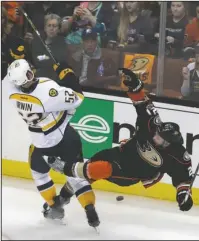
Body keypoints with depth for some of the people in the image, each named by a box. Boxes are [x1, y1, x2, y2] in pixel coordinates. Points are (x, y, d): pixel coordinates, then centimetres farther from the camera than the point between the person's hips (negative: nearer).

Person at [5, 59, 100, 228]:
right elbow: (77, 97, -24)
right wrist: (66, 71, -20)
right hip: (66, 138, -2)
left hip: (42, 143, 2)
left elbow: (11, 76, 3)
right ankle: (90, 211, 3)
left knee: (38, 171, 30)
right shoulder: (47, 89, -33)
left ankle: (54, 206, 34)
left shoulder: (12, 89, -20)